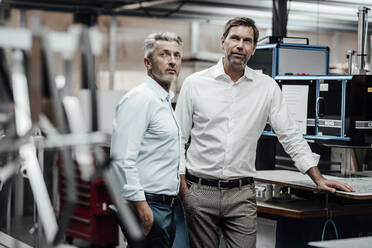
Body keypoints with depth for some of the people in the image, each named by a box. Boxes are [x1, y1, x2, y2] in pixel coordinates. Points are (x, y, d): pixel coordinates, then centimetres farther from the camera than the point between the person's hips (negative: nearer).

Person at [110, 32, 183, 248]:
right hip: (148, 205, -10)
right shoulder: (140, 98, -13)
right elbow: (122, 158, -22)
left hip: (167, 206, 10)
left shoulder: (166, 101, 19)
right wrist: (140, 205, -23)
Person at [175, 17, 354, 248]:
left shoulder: (267, 87, 4)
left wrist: (319, 179, 4)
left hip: (242, 194, 1)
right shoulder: (195, 83, 1)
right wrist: (183, 189, -3)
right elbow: (178, 140, 4)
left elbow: (290, 136, 9)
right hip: (200, 191, 0)